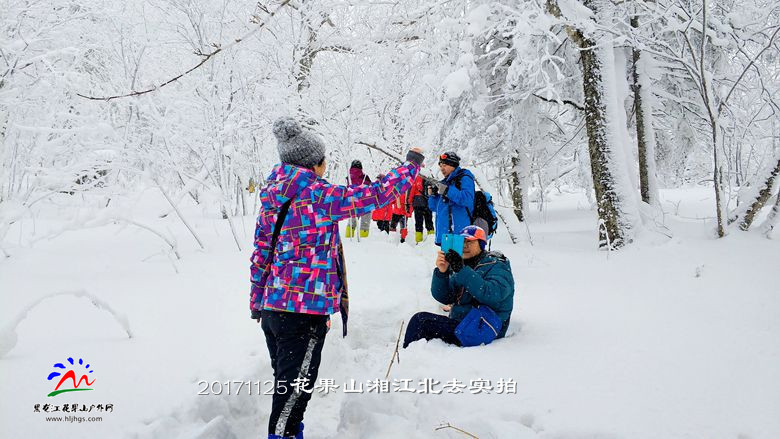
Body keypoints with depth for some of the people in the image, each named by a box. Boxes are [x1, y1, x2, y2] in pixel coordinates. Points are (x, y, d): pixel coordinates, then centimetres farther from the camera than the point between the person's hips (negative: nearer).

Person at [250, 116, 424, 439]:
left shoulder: (272, 198, 8)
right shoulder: (320, 196, -15)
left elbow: (260, 255, 12)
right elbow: (376, 194, -12)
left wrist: (257, 303, 21)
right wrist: (411, 164, 3)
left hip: (272, 307, 8)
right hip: (306, 309, -8)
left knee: (286, 384, 22)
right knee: (294, 390, 2)